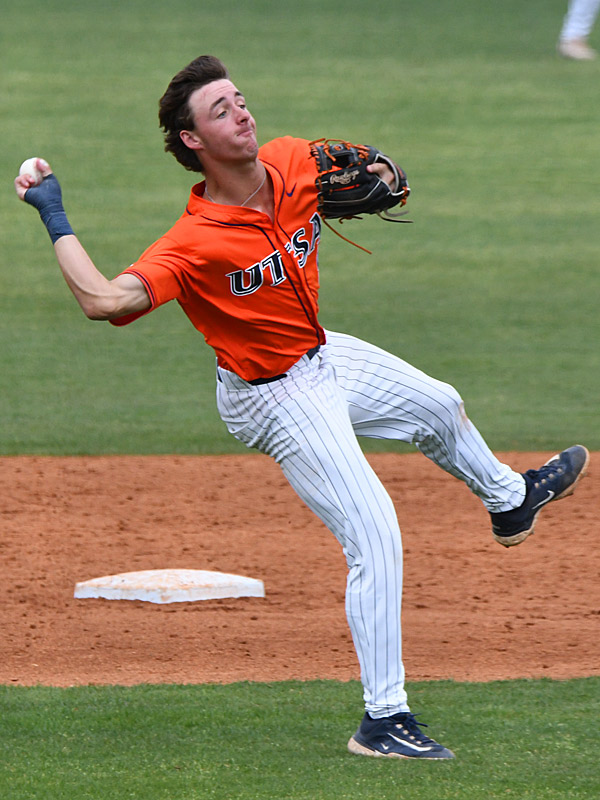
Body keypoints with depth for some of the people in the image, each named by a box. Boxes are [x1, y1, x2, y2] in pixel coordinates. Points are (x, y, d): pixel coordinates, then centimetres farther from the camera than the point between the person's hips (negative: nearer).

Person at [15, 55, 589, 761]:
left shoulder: (292, 162, -14)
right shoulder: (194, 243, -35)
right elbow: (104, 300, -48)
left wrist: (376, 174, -14)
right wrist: (54, 218, -43)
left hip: (325, 358, 8)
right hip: (276, 399, -8)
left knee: (439, 407, 32)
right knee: (375, 537, -15)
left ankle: (509, 500, 66)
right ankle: (383, 722, -8)